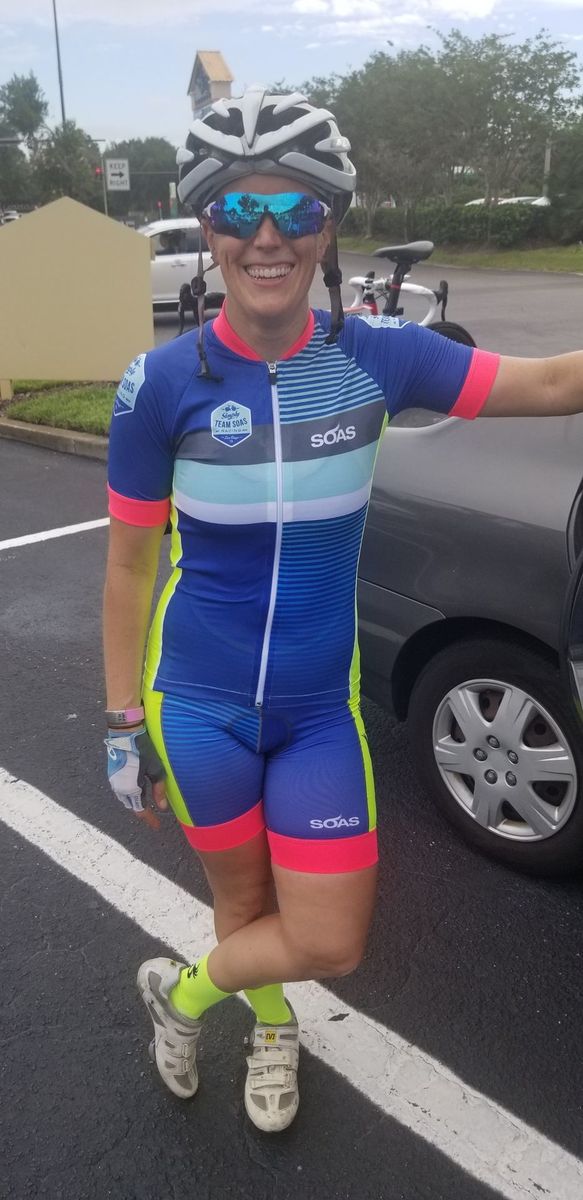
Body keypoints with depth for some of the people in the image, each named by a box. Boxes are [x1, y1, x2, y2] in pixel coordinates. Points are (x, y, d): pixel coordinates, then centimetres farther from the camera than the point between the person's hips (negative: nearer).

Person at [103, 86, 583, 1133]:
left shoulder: (375, 357, -8)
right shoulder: (164, 382, -13)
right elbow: (128, 566, -5)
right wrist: (122, 726, -1)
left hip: (320, 707, 2)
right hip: (198, 703, -2)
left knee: (330, 944, 8)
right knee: (246, 901, 15)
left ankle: (184, 992, 42)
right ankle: (271, 1028, 51)